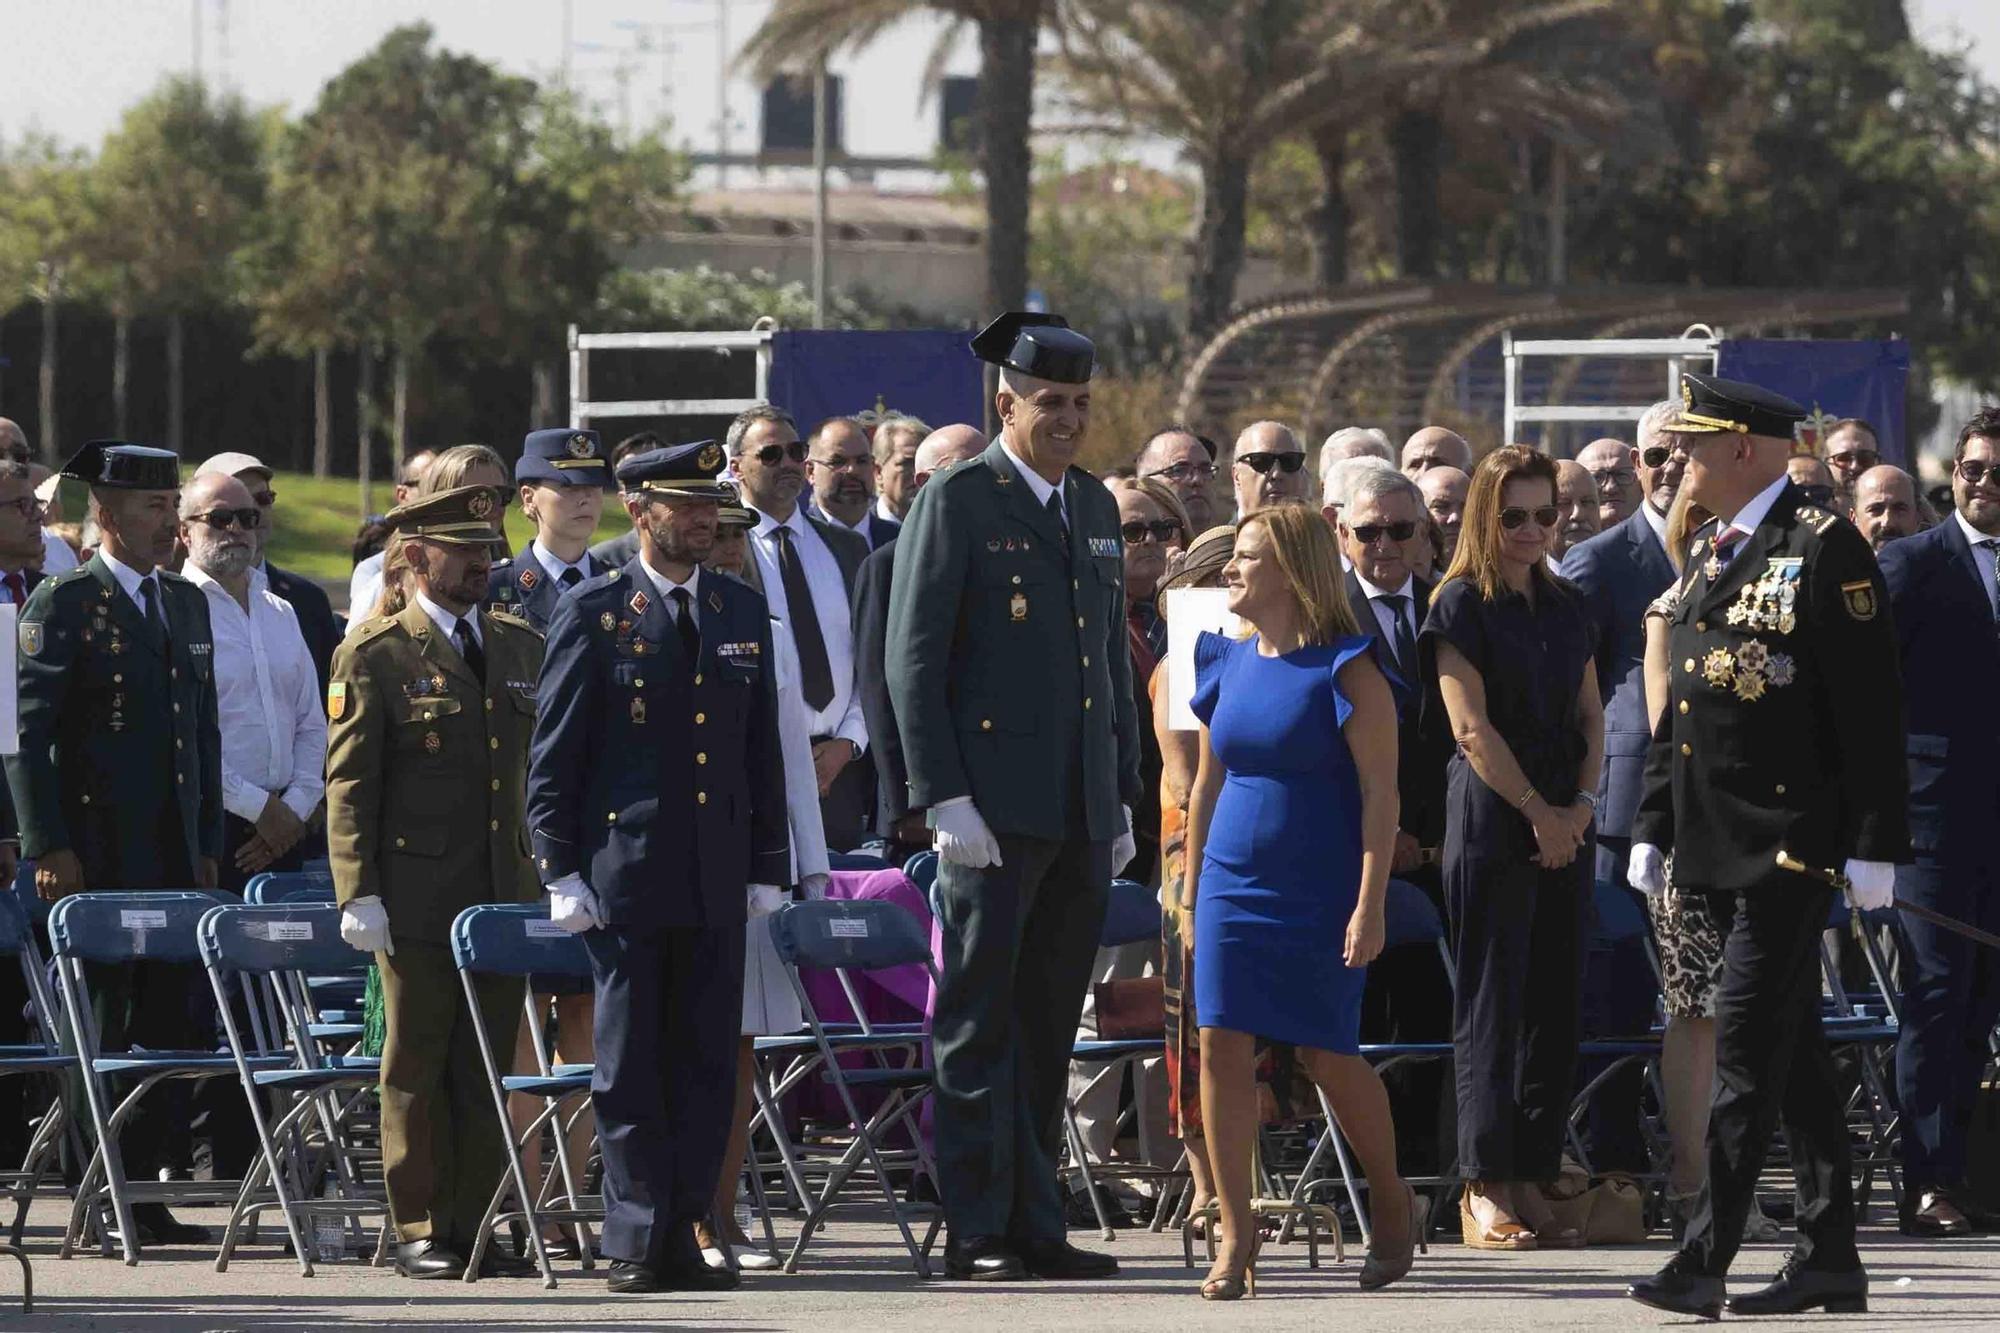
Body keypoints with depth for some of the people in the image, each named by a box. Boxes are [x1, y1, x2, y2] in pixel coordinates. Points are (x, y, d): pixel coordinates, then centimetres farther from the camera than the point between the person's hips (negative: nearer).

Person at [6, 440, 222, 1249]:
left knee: (180, 1024, 3)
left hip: (174, 858, 7)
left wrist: (207, 844, 15)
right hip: (98, 859, -7)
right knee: (98, 1032, -2)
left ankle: (144, 1194, 10)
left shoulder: (185, 604, 16)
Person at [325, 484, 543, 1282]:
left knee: (488, 1066, 6)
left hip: (504, 890, 5)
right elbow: (349, 783, -6)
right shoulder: (374, 655, -3)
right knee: (417, 1067, 1)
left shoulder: (520, 647, 13)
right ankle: (421, 1232, 6)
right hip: (417, 897, -5)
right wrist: (358, 893, -12)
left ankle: (473, 1224, 11)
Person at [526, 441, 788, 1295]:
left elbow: (763, 752, 15)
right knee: (632, 1065, -1)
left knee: (707, 1064, 3)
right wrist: (561, 874, -8)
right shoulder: (591, 615, -2)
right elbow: (554, 756, -2)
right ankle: (636, 1244, 3)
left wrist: (767, 871, 11)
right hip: (626, 877, -4)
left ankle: (681, 1234, 8)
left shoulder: (742, 615, 12)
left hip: (717, 878, 4)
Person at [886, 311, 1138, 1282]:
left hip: (1081, 815, 6)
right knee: (978, 1027, -4)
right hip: (993, 809, -6)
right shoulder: (955, 504, -5)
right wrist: (944, 798, -16)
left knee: (1047, 1028, 8)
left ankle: (1035, 1226, 12)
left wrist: (1122, 796, 17)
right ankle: (978, 1231, -2)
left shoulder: (1095, 509, 16)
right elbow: (913, 663, -9)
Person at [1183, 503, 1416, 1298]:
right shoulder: (1229, 664, 8)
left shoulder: (1345, 668, -10)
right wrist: (1191, 879, 14)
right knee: (1221, 1046, -4)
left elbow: (1380, 793, -12)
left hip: (1318, 895, -5)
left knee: (1328, 1054, 1)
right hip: (1234, 888, 5)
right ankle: (1235, 1232, 2)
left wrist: (1370, 905, -16)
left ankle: (1392, 1204, 24)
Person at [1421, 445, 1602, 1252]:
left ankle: (1532, 1184, 7)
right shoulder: (1462, 606, -3)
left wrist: (1581, 805, -1)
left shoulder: (1566, 609, 15)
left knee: (1555, 1007, 4)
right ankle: (1485, 1192, -5)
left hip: (1563, 828, 6)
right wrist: (1537, 810, -12)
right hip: (1491, 825, -6)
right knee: (1491, 1008, -6)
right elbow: (1472, 726, -10)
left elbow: (1590, 717, 15)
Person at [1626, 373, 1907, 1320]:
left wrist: (1875, 846, -15)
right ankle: (1829, 1260, 15)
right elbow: (1680, 705, 22)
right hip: (1721, 843, 9)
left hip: (1793, 842, -9)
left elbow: (1870, 707, -13)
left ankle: (1704, 1262, -14)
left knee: (1747, 1046, -12)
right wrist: (1653, 829, 19)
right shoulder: (1710, 555, 16)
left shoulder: (1824, 549, -10)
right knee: (1791, 1050, 11)